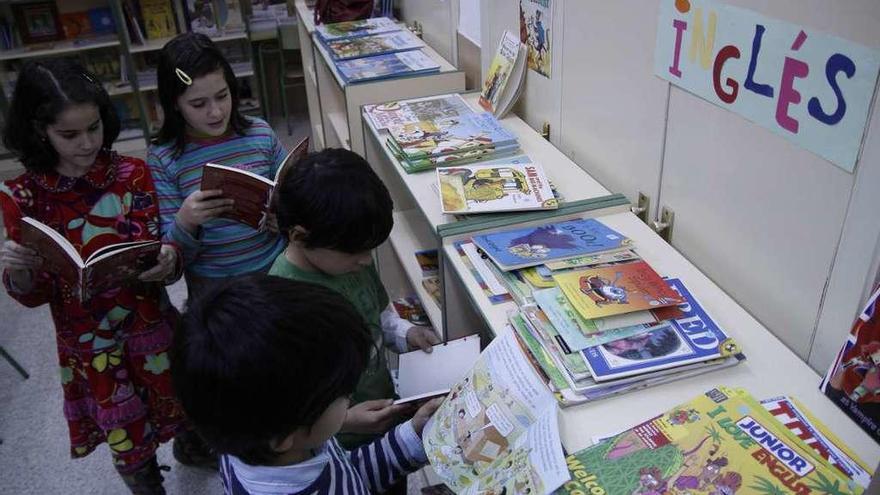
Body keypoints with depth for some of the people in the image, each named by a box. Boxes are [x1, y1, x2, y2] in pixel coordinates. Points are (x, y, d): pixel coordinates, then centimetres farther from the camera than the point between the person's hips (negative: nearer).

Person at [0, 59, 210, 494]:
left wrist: (167, 262, -34)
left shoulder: (132, 174, -11)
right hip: (88, 346, -1)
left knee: (183, 408, 22)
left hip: (152, 327, 1)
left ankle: (189, 448, 57)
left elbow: (161, 255, -11)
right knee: (129, 447, 13)